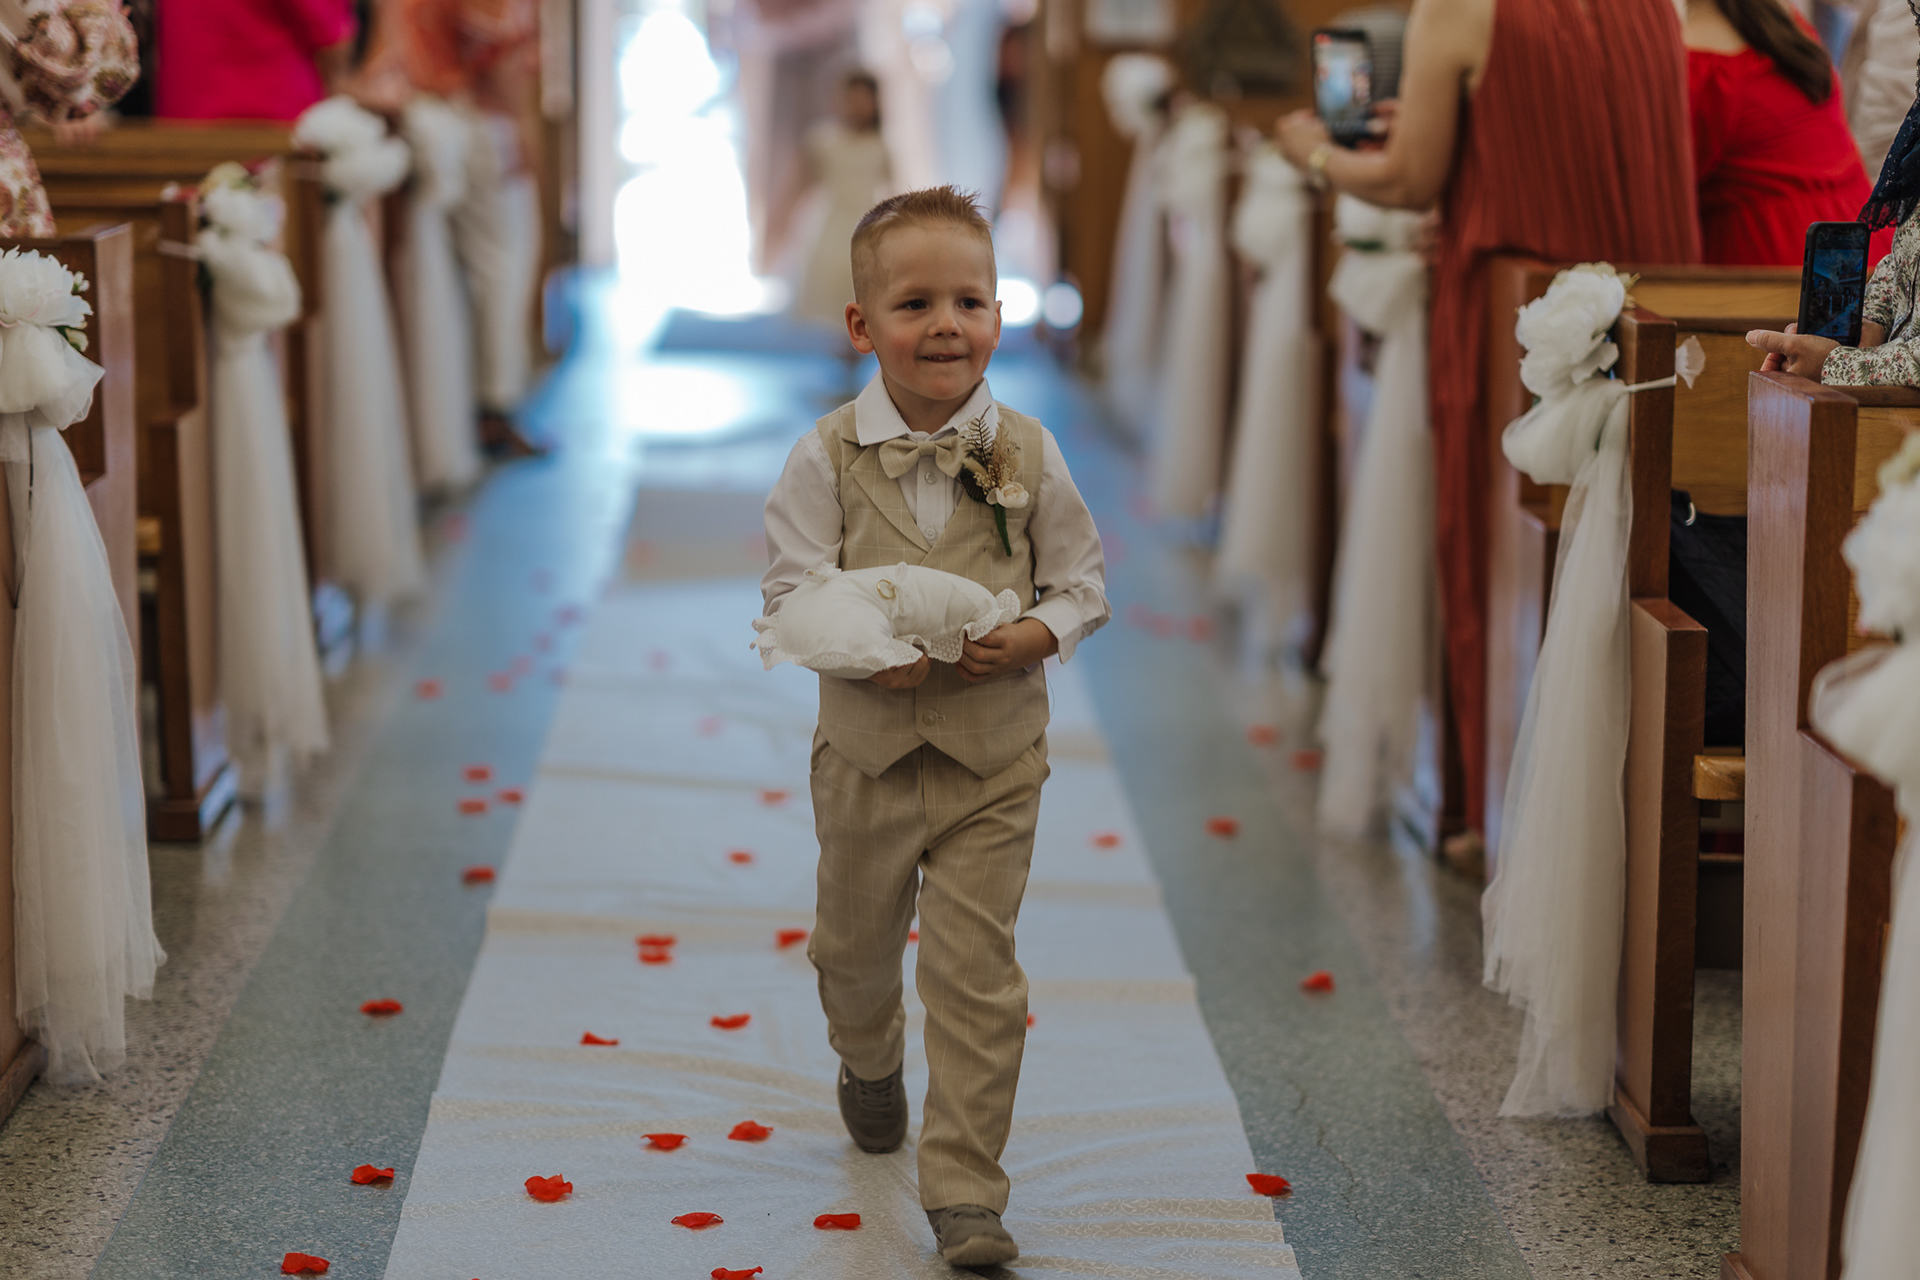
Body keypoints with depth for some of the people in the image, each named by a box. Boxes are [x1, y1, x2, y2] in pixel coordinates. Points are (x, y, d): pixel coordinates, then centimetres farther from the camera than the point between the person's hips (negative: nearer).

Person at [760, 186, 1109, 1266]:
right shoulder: (827, 458, -8)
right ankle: (871, 1066, 55)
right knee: (857, 944, 21)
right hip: (866, 750, 1)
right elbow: (791, 594, -8)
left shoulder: (1027, 452, -6)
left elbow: (1083, 579, 2)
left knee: (976, 969, -3)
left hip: (994, 756, -1)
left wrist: (1039, 634, -19)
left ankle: (966, 1187, 5)